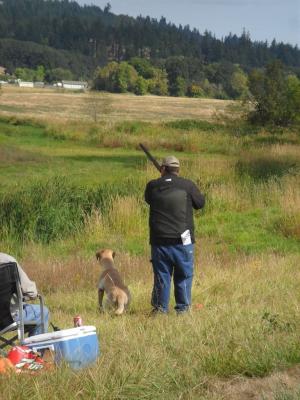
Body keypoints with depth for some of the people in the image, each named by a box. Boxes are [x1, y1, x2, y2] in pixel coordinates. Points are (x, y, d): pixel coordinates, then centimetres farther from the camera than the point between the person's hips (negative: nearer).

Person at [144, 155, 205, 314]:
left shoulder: (152, 186, -2)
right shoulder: (187, 185, -6)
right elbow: (200, 203, 8)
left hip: (159, 240, 2)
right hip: (182, 240, -1)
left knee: (161, 275, 11)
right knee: (184, 275, 10)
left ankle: (160, 308, 16)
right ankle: (183, 308, 11)